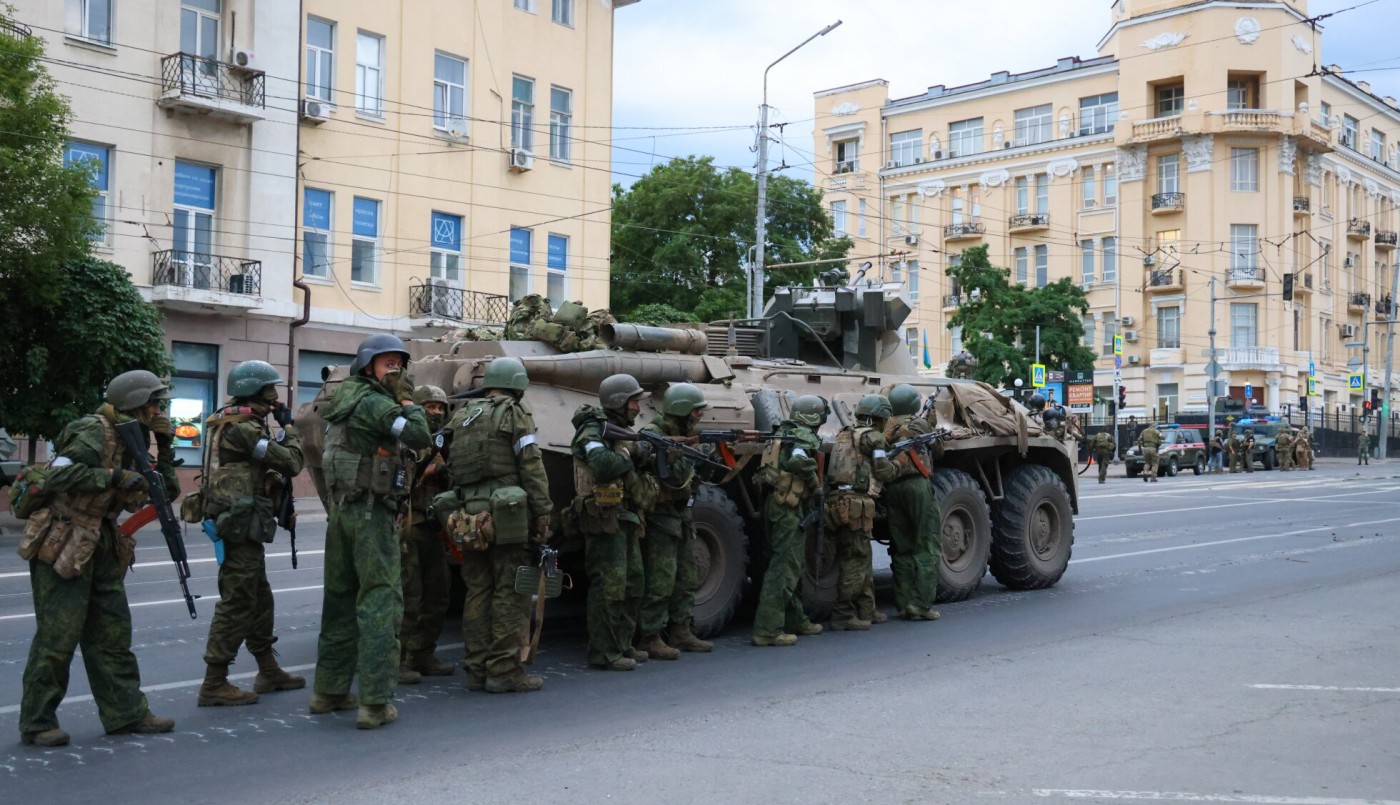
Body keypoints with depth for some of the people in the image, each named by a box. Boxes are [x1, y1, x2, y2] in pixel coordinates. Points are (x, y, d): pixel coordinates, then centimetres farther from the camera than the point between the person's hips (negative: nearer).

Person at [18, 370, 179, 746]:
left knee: (113, 633, 10)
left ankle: (127, 713, 17)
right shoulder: (93, 432, -14)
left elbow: (163, 492, 14)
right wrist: (114, 476, -24)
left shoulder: (130, 440, 12)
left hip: (102, 549, 9)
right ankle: (37, 723, 8)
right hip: (62, 547, -9)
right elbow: (57, 476, -26)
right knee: (58, 637, -3)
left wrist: (165, 450, 4)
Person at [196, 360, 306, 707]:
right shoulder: (243, 427, -17)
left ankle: (269, 671, 28)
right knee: (237, 601, -6)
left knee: (259, 597, 18)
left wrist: (279, 430, 7)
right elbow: (291, 462, -16)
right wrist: (288, 427, -1)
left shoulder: (230, 420, 15)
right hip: (242, 522, -11)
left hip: (239, 521, 11)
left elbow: (264, 454, 17)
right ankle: (214, 684, -3)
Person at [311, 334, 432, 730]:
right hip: (372, 510, -9)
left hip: (341, 508, 9)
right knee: (380, 601, -7)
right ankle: (374, 702, -8)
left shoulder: (344, 399, 13)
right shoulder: (373, 402, -13)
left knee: (340, 600, 16)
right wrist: (408, 400, -3)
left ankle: (328, 690, 26)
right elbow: (420, 437, -20)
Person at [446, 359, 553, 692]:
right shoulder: (515, 412, -3)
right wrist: (543, 512, -7)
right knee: (510, 592, -2)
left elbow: (450, 467, 13)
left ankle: (477, 668, 13)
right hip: (506, 516, -6)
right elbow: (532, 466, -9)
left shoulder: (461, 417, 16)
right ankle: (504, 670, -3)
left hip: (469, 515, 6)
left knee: (478, 591, 10)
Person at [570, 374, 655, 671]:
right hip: (605, 519, -10)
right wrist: (631, 455, -14)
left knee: (633, 583, 15)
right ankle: (603, 653, -3)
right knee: (608, 586, -8)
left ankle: (622, 645, 24)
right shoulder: (594, 431, -12)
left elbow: (630, 475, 17)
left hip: (625, 520, 10)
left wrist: (643, 455, -3)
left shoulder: (620, 431, 18)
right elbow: (602, 465, -30)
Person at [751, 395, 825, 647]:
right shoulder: (804, 436, -9)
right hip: (789, 506, -10)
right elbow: (799, 461, -27)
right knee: (785, 567, -9)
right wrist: (816, 485, -13)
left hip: (774, 502, 10)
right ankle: (767, 630, -12)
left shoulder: (783, 433, 18)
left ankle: (795, 620, 29)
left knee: (789, 565, 18)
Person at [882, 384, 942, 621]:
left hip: (891, 488, 5)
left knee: (901, 549, 11)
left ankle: (904, 605, 9)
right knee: (927, 547, -1)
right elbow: (939, 450, 13)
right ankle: (922, 603, -9)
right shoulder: (919, 424, 1)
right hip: (917, 485, -5)